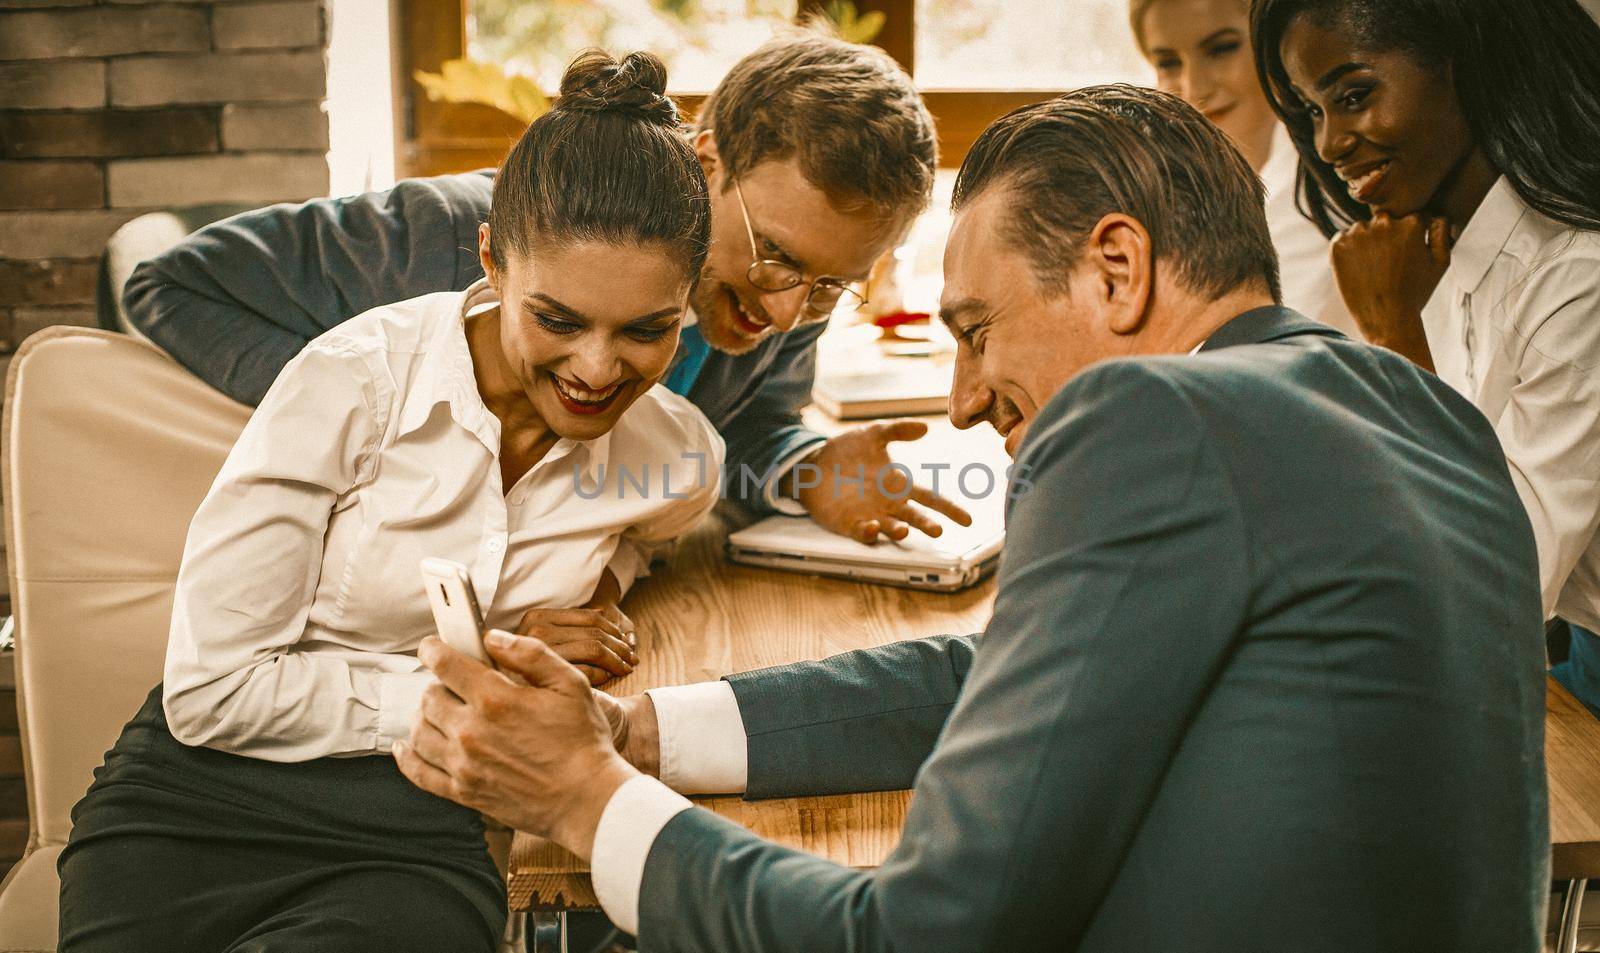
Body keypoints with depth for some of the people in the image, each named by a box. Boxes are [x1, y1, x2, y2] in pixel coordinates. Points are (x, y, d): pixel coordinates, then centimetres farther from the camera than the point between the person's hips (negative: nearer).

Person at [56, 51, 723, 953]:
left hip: (422, 837, 2)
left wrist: (602, 574, 4)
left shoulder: (680, 462, -3)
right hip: (206, 803, -1)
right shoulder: (353, 381, -14)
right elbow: (209, 690, -11)